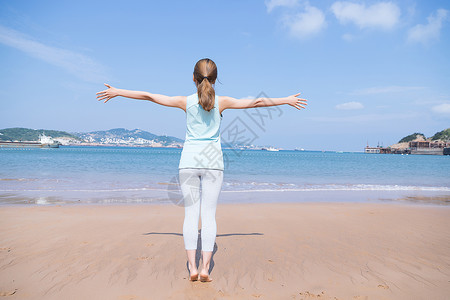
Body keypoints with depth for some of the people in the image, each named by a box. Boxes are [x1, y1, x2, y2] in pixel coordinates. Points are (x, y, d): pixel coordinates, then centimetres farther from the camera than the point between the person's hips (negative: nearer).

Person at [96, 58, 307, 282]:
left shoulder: (186, 101, 1)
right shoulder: (221, 102, 1)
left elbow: (149, 96, 7)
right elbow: (257, 102, 9)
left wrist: (117, 92, 19)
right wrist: (287, 100, 21)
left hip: (189, 161, 0)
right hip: (213, 162, 0)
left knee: (191, 214, 5)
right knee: (209, 214, 3)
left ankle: (192, 267, 4)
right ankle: (205, 267, 3)